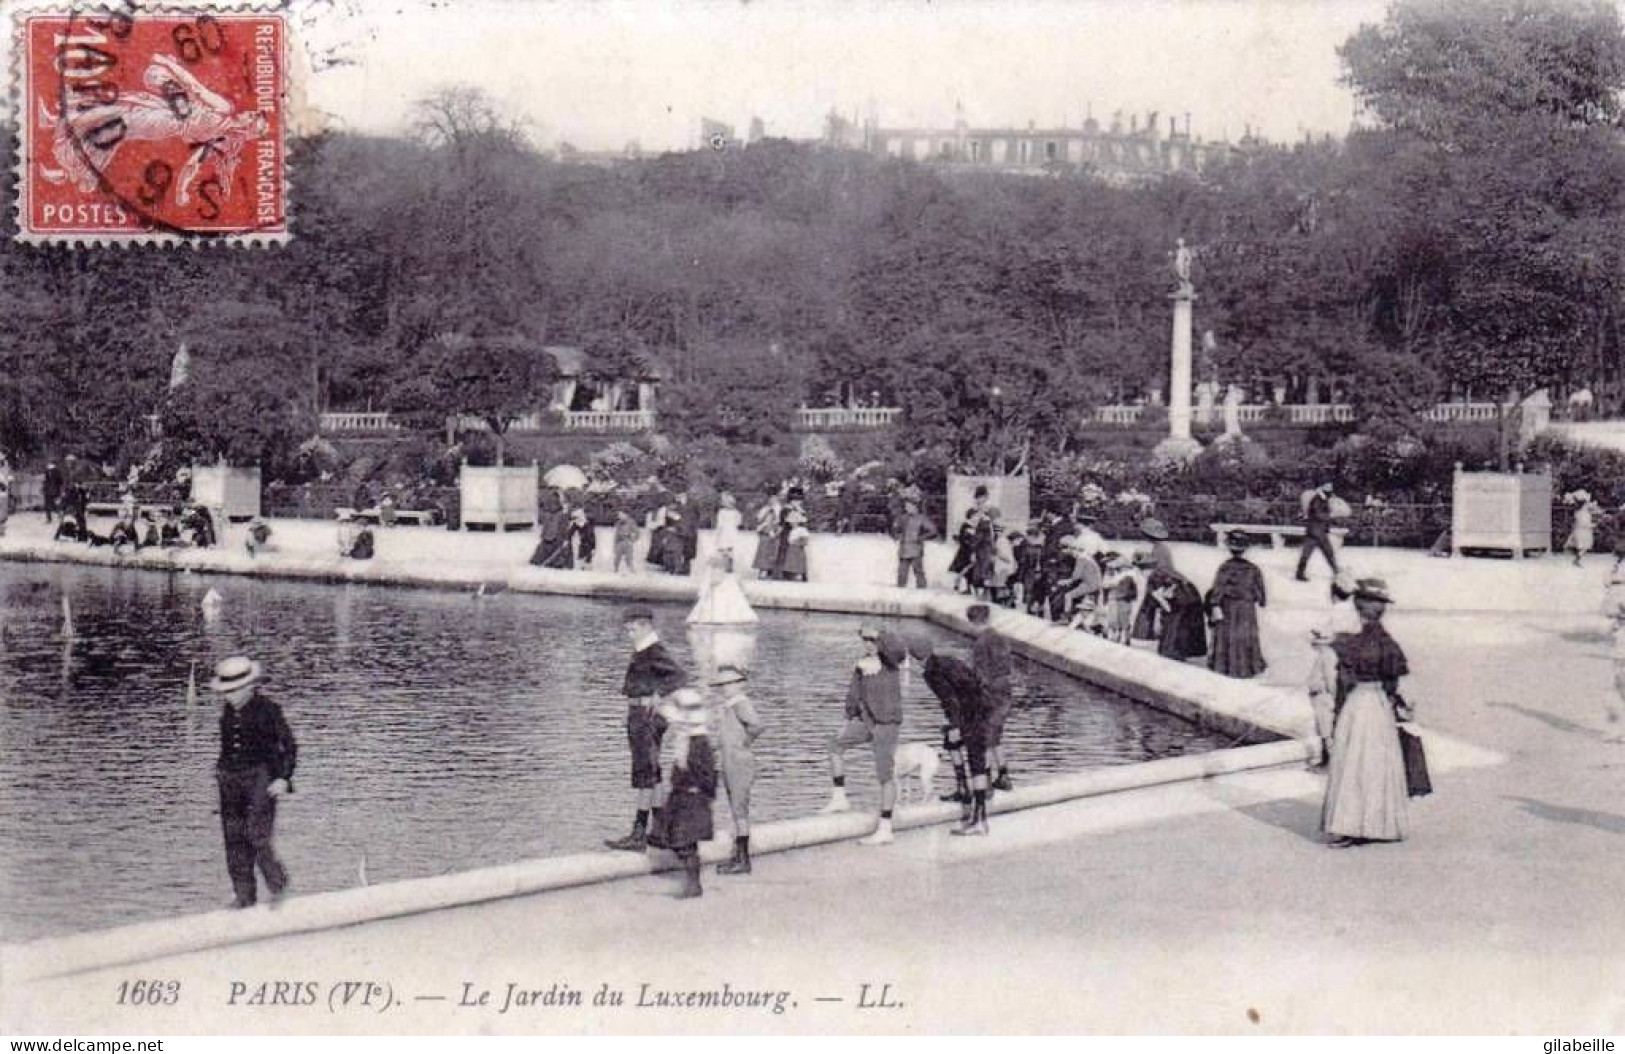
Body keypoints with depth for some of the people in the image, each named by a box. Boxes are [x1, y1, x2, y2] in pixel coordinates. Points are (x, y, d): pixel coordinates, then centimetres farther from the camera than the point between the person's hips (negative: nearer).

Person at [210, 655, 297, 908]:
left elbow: (290, 746, -5)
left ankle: (278, 886, 6)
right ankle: (244, 895, 12)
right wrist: (222, 769, 15)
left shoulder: (267, 709, -8)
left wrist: (283, 778, -13)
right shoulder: (228, 711, 9)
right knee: (234, 839, 4)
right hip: (231, 780, 6)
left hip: (260, 777, -6)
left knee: (257, 835, -14)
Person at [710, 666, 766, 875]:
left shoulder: (741, 704, -17)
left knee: (740, 810, -8)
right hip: (729, 764, 10)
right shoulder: (726, 705, 12)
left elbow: (758, 724, -33)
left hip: (741, 764, -10)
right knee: (736, 811, 14)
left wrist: (746, 742, -18)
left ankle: (744, 861, -6)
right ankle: (738, 856, 21)